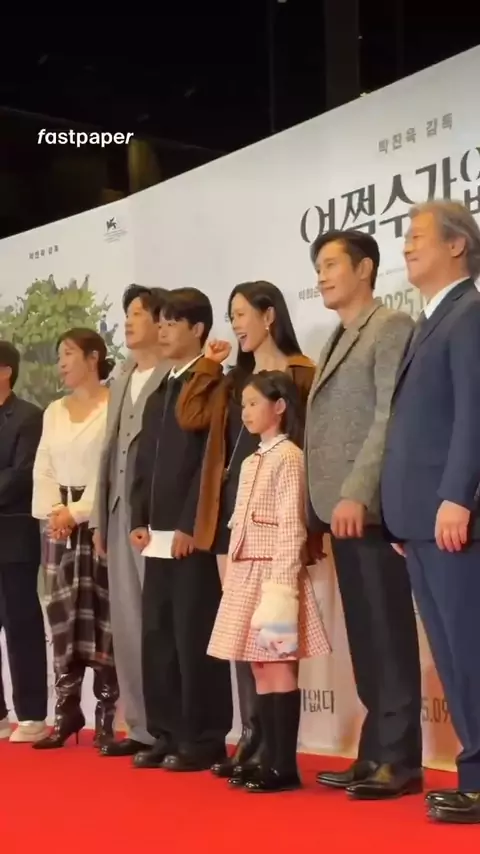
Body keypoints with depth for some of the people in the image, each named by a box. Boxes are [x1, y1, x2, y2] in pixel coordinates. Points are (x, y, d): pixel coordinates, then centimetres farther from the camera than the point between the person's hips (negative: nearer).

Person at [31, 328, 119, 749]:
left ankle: (108, 714, -1)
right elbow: (43, 470, 12)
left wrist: (79, 511, -14)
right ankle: (68, 709, 10)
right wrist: (54, 512, -4)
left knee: (103, 616, -6)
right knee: (62, 615, 5)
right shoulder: (54, 411, 16)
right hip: (57, 524, 6)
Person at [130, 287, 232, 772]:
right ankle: (167, 735, 15)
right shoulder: (157, 395, 20)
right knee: (157, 637, 8)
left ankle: (203, 741, 1)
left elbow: (212, 459, -14)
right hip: (158, 535, 8)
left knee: (195, 637, -5)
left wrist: (189, 526, -17)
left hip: (194, 534, -8)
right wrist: (140, 520, 7)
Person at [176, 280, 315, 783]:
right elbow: (189, 418, 7)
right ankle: (252, 736, 13)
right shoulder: (234, 380, 17)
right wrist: (207, 365, 4)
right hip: (231, 511, 7)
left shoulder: (301, 375, -5)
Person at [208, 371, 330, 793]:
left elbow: (291, 526, -14)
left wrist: (280, 585, -18)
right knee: (260, 669, 8)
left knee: (280, 668, -7)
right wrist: (234, 575, 12)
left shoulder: (288, 457, -9)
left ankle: (285, 767, -5)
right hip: (247, 573, 9)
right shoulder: (252, 462, 17)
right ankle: (271, 760, 12)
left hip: (274, 572, -9)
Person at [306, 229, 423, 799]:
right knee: (364, 640, 9)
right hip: (340, 511, 8)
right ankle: (375, 753, 12)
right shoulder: (336, 342, 22)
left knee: (388, 636, -5)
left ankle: (400, 759, -1)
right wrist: (316, 512, 11)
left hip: (371, 508, -8)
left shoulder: (392, 327, -4)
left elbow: (391, 417, -14)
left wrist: (357, 494, -21)